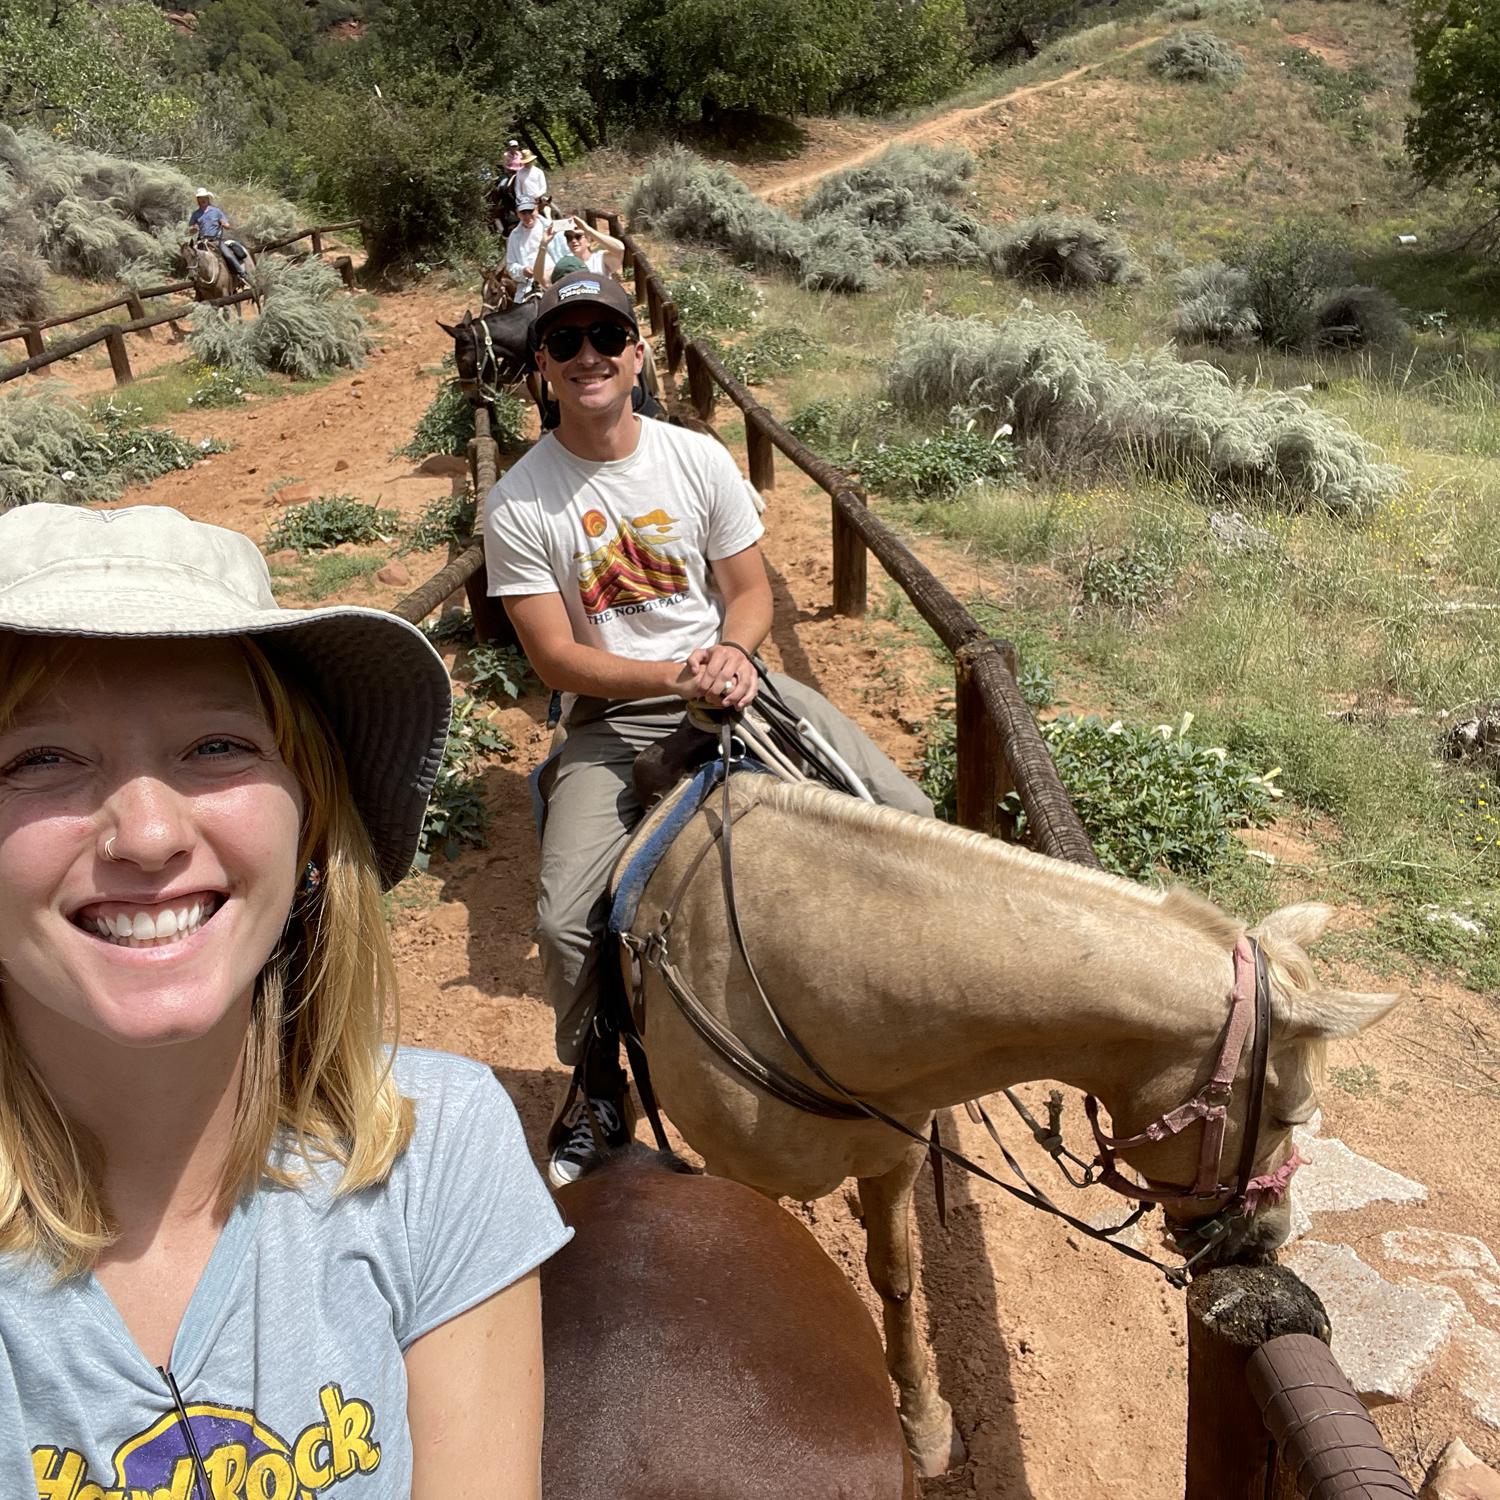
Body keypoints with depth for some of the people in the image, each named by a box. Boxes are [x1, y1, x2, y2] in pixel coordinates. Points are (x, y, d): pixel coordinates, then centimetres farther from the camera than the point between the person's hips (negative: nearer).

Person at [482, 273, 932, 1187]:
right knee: (564, 918, -22)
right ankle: (599, 1089, 9)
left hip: (732, 679, 3)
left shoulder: (699, 459, 0)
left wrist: (733, 649, -19)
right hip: (614, 715, -2)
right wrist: (673, 677, -22)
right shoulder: (519, 505, -8)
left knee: (907, 814, -10)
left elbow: (752, 591, 4)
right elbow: (557, 660, -9)